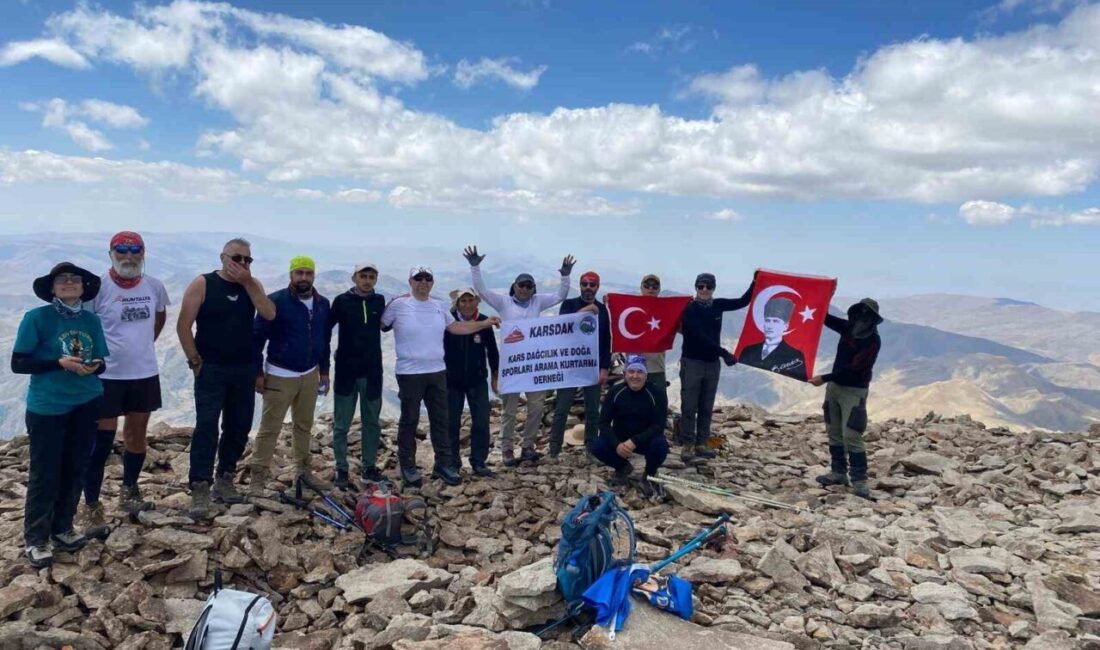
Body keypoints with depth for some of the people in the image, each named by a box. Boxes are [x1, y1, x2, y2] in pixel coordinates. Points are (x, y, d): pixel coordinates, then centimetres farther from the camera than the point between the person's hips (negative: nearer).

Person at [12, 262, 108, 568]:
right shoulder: (36, 318, -9)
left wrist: (93, 367, -14)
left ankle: (62, 527, 28)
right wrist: (59, 363, -21)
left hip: (86, 405, 4)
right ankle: (35, 538, 16)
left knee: (75, 469, 12)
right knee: (45, 474, 2)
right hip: (47, 407, -4)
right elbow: (18, 363, -9)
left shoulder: (92, 320, 3)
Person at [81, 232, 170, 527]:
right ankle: (91, 505, 12)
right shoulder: (98, 287, -14)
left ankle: (129, 491, 34)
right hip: (107, 375, -5)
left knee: (137, 433, 16)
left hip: (145, 373, 5)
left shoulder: (154, 286, 0)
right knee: (102, 439, 0)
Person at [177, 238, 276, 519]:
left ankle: (224, 480, 23)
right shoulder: (202, 284, -5)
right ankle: (200, 490, -6)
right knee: (206, 427, -8)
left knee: (239, 427, 9)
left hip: (244, 370, 4)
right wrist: (195, 360, -9)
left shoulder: (253, 285, 6)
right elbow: (183, 326, -6)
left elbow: (269, 314, -11)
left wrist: (247, 282, -15)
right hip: (211, 369, -4)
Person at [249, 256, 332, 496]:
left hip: (310, 375, 5)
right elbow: (257, 337, -9)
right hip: (280, 375, -5)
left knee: (305, 426, 15)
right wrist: (258, 372, -10)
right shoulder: (276, 301, -12)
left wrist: (324, 372, 14)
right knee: (270, 428, -3)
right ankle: (258, 477, 5)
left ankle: (304, 471, 27)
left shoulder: (322, 304, 4)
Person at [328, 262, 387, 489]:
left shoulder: (380, 301, 3)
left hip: (372, 372, 3)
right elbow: (326, 328, -1)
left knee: (372, 423, 11)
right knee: (341, 425, 5)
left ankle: (369, 467, 22)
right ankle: (341, 470, 15)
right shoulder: (341, 301, -6)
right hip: (346, 372, -3)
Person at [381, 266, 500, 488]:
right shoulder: (398, 305, -8)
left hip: (437, 372, 5)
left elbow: (456, 327, 15)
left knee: (440, 420, 10)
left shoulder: (439, 306, 8)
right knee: (409, 421, 6)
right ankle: (408, 467, 18)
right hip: (409, 373, -5)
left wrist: (485, 323, 13)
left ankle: (444, 464, 20)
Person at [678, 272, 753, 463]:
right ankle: (687, 445, 1)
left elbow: (743, 301, 15)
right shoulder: (690, 309, -11)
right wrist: (724, 353, -23)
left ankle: (701, 444, 14)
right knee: (689, 406, -3)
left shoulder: (717, 305, 6)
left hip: (712, 363, 5)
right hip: (692, 362, -5)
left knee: (707, 407, 7)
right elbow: (700, 336, -19)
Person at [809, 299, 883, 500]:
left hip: (854, 392, -7)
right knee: (834, 432, 10)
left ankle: (859, 481, -8)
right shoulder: (849, 328, 2)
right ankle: (838, 472, 20)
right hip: (835, 386, 7)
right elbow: (825, 318, 12)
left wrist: (824, 378, -24)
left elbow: (852, 369, -22)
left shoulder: (873, 341, -18)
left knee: (851, 435, -13)